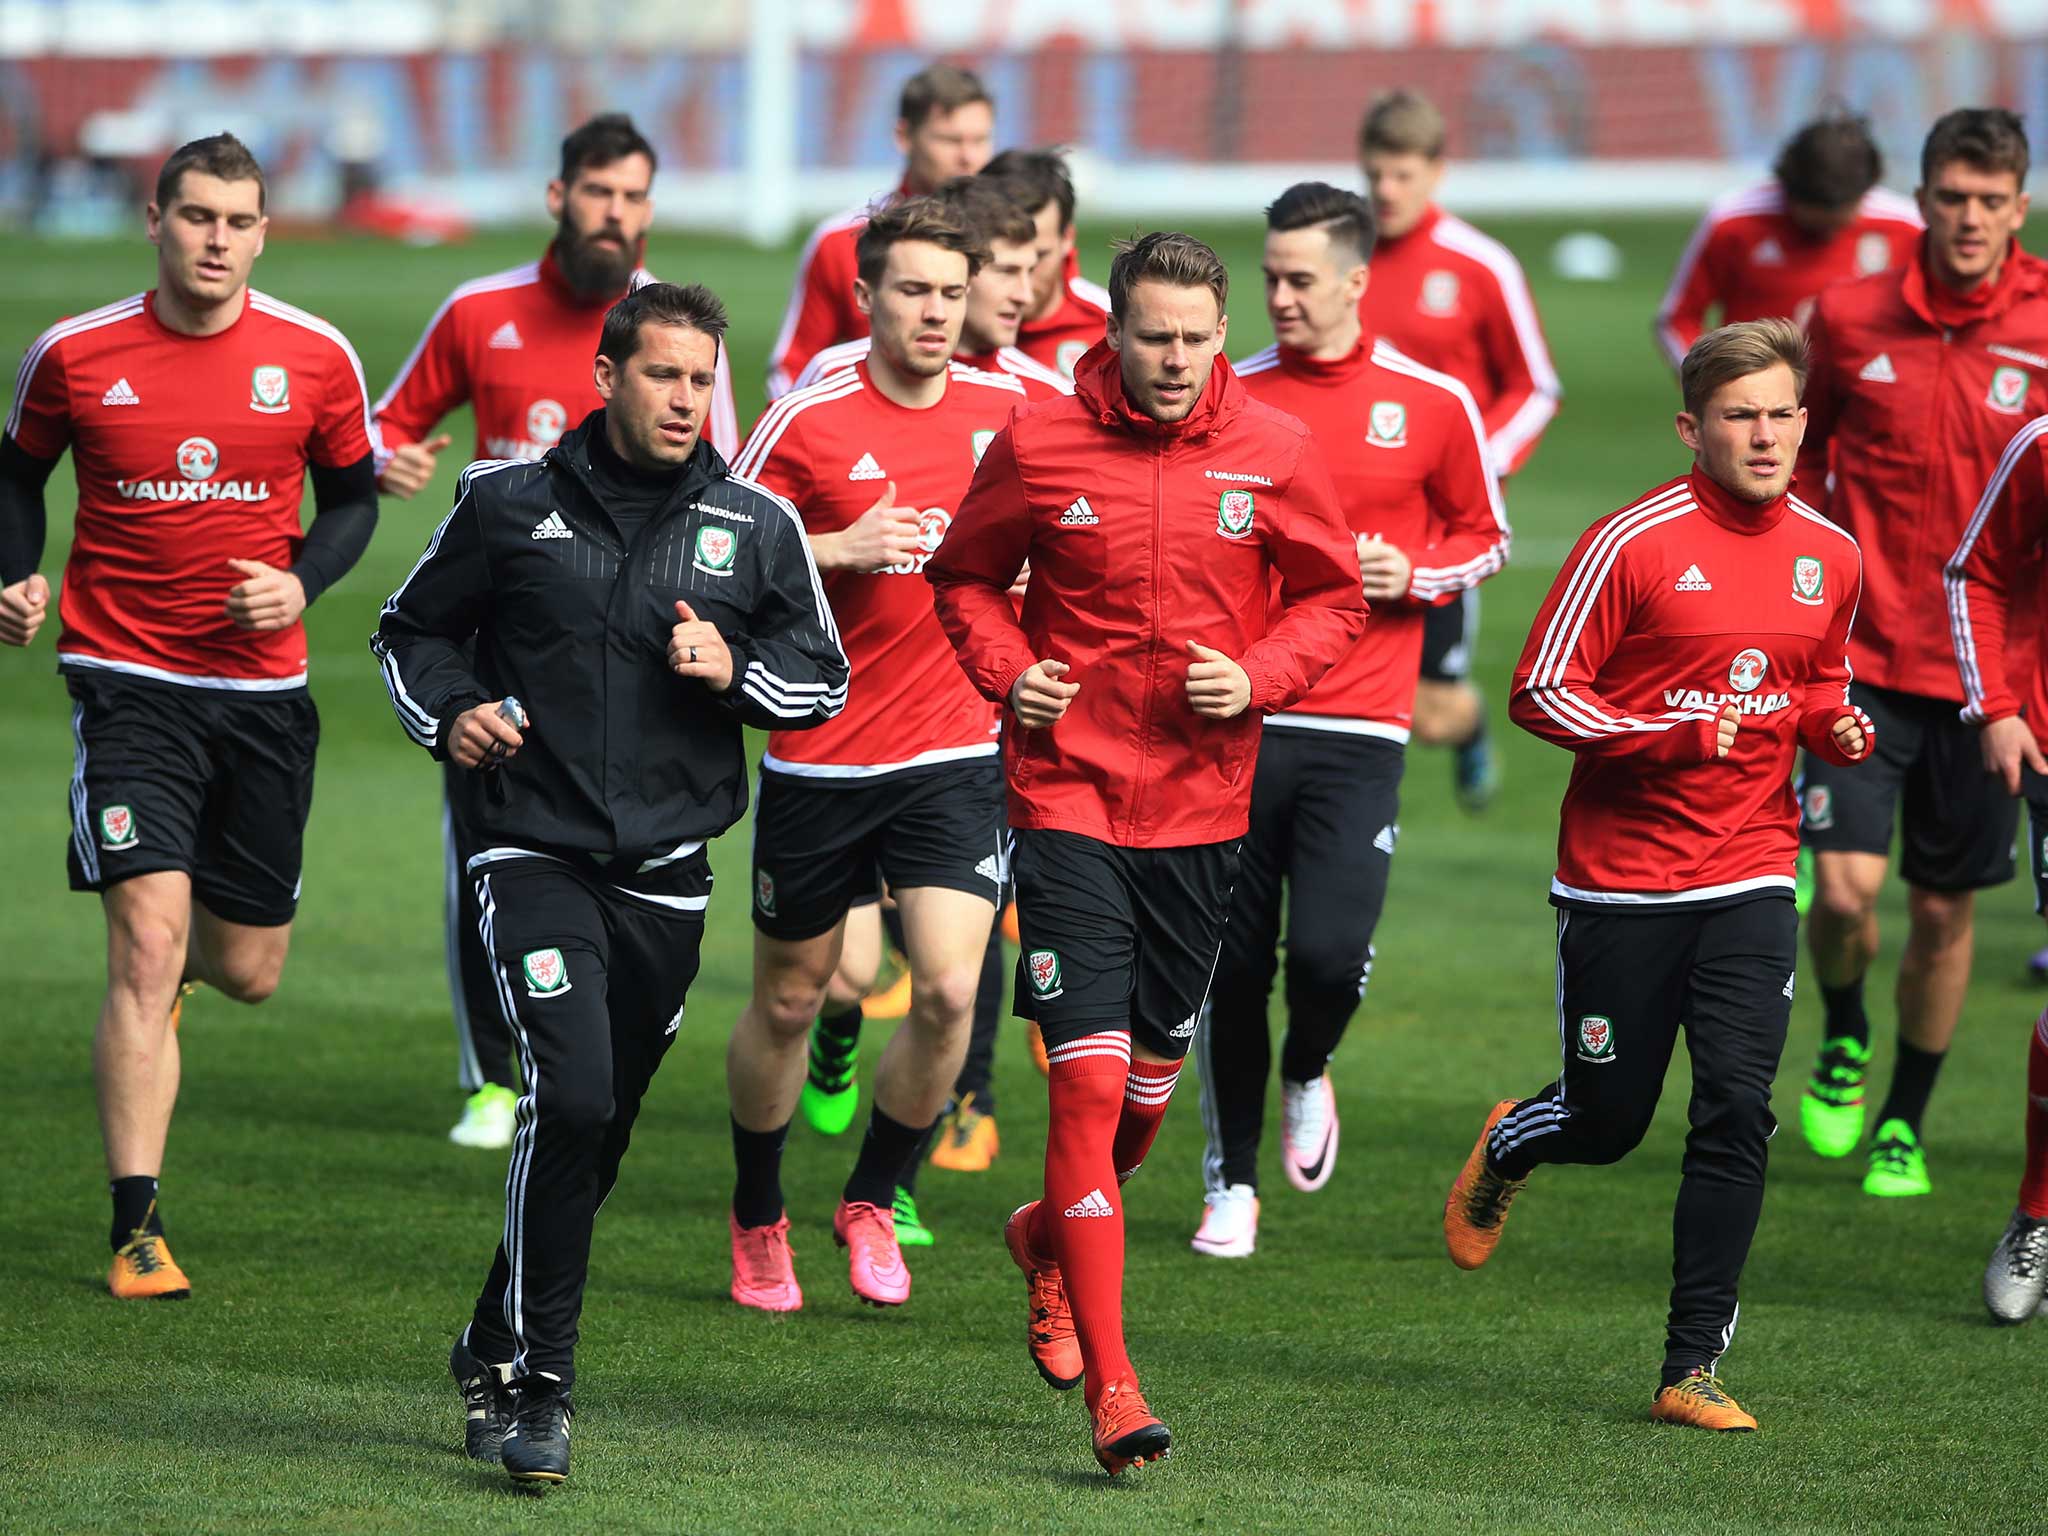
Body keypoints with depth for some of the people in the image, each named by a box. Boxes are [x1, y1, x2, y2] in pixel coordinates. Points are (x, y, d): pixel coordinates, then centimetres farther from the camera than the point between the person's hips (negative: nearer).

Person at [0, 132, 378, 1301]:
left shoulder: (316, 359, -2)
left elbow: (352, 496, 11)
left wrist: (301, 584, -8)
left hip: (262, 691, 2)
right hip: (126, 679, -2)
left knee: (249, 970, 10)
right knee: (149, 939, -17)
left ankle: (181, 962, 50)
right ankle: (139, 1229, -12)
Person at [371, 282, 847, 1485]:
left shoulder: (757, 526, 4)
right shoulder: (513, 503, 0)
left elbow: (825, 679, 11)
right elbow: (413, 629, 12)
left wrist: (737, 671, -9)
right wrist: (449, 713, -7)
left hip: (667, 873, 3)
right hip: (535, 855, -3)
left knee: (600, 1129, 10)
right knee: (572, 1094, -20)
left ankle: (497, 1351, 31)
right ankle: (538, 1385, -12)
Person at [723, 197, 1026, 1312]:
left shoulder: (1007, 407, 1)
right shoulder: (806, 422, -8)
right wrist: (839, 548, -19)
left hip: (955, 753, 2)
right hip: (819, 758, -1)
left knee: (949, 991, -13)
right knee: (787, 1002, 10)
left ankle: (872, 1202, 10)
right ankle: (757, 1221, 32)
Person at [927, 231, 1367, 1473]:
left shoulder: (1274, 453, -1)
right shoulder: (1039, 446, -4)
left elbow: (1333, 598, 10)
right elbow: (966, 575, 12)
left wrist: (1258, 676, -9)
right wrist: (1007, 671, -6)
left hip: (1202, 801, 3)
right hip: (1069, 793, -3)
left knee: (1152, 1079, 13)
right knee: (1090, 1076, -13)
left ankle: (1051, 1238, 46)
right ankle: (1112, 1387, -14)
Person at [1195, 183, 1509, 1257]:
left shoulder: (1432, 403, 2)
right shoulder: (1230, 393, 5)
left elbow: (1485, 539, 13)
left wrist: (1414, 575, -6)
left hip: (1358, 728, -1)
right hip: (1239, 714, 1)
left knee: (1330, 949, -16)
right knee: (1233, 964, 1)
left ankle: (1308, 1074, 19)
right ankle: (1232, 1181, 18)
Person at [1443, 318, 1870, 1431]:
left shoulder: (1831, 558, 6)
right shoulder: (1634, 543, -10)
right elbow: (1540, 692, -9)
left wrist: (1838, 729, 1)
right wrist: (1668, 736, -21)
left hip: (1749, 879, 3)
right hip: (1620, 877, -3)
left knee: (1737, 1114, -10)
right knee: (1608, 1120, 7)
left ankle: (1693, 1369, -4)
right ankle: (1507, 1146, 45)